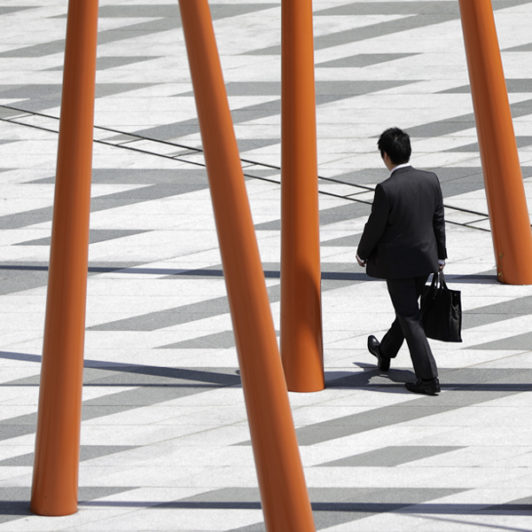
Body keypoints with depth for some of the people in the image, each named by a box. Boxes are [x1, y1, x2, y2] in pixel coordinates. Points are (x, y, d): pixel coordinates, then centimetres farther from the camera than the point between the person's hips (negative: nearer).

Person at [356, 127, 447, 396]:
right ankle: (385, 353, 48)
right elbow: (438, 220, 3)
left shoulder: (386, 190, -24)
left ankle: (428, 378, -2)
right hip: (425, 259, 6)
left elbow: (374, 228, -14)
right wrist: (440, 255, 14)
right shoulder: (430, 180, -7)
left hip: (397, 263, -6)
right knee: (408, 309, 25)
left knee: (410, 318, 1)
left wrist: (362, 253, 5)